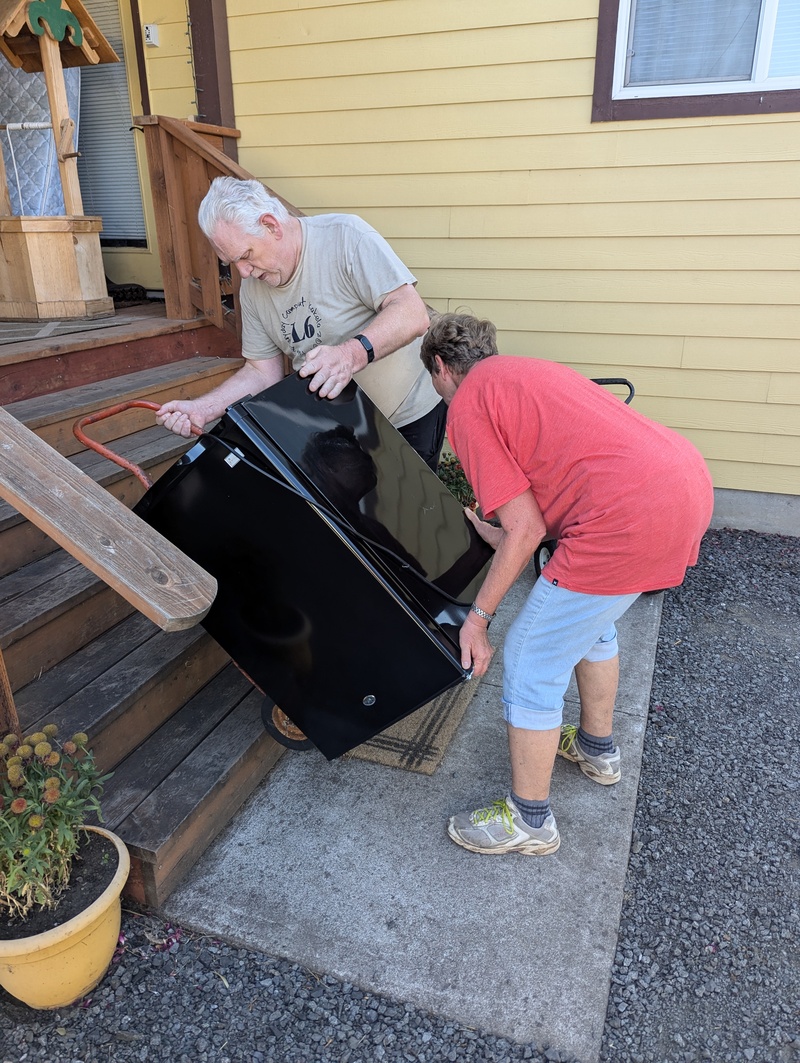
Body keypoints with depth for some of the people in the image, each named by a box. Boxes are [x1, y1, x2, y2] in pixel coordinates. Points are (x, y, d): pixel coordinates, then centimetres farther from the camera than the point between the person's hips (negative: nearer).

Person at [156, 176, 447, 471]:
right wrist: (202, 409, -9)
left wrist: (354, 354, -43)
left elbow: (413, 314, -27)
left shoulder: (345, 236, -19)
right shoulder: (252, 287, 1)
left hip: (408, 415, -5)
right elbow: (263, 372, 4)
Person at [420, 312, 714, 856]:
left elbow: (526, 530, -7)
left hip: (632, 516, -10)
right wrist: (495, 534, 39)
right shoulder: (528, 370, 25)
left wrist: (478, 616, 4)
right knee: (589, 618, 31)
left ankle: (530, 821, 26)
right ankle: (598, 749, 51)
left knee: (531, 662, 6)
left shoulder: (467, 406, -1)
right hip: (690, 480, 10)